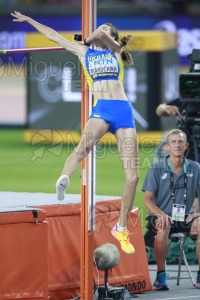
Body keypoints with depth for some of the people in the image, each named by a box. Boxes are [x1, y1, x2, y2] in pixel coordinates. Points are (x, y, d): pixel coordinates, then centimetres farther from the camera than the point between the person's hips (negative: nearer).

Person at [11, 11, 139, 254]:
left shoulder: (116, 50, 19)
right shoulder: (83, 51, 21)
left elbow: (101, 34, -1)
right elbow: (53, 36, 27)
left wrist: (88, 41, 18)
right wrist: (28, 20, 31)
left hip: (124, 111, 1)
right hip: (101, 109, -1)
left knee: (132, 176, -4)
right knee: (85, 145, -39)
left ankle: (121, 228, 8)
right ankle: (63, 180, -58)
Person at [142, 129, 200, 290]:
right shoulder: (157, 169, -1)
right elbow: (147, 199, -3)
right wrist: (160, 214, -22)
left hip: (185, 216, 2)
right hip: (162, 216, -2)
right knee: (163, 228, -37)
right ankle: (161, 275, -23)